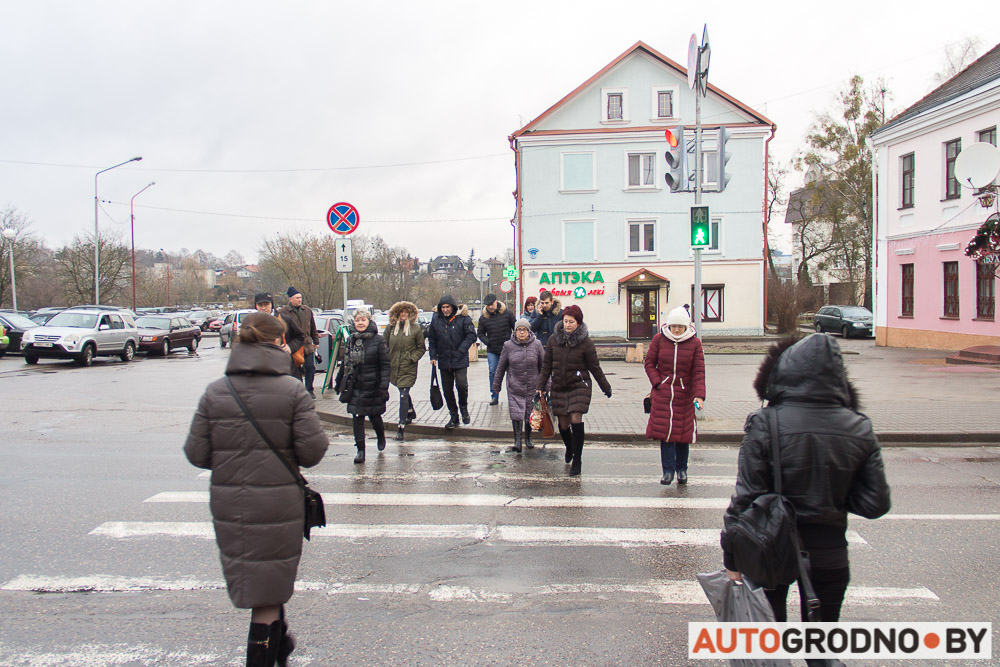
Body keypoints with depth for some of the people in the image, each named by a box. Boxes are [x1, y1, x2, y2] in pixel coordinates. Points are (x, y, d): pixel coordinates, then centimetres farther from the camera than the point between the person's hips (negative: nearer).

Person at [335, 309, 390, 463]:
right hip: (355, 388, 3)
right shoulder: (350, 340, 6)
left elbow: (385, 365, -9)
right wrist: (339, 382, 20)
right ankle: (360, 450, 7)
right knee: (357, 418, -1)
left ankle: (380, 436, 41)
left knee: (374, 416, 10)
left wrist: (384, 385, -17)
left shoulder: (378, 340, -6)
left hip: (372, 387, -3)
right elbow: (345, 363, 16)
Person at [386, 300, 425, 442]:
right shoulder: (390, 327, 4)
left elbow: (421, 348, 4)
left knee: (404, 396, -10)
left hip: (408, 369, -4)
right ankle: (410, 414, 45)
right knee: (404, 394, 20)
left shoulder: (416, 328, -3)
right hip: (393, 367, 4)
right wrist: (386, 360, 0)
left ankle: (401, 427, -9)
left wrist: (412, 358, -10)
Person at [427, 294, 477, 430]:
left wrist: (461, 350, -14)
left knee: (462, 385, -14)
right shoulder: (436, 319, 4)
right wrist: (433, 356, 4)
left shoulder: (463, 318, -7)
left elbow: (471, 335, -6)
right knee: (447, 390, 8)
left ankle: (464, 408, 15)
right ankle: (454, 416, 21)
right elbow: (431, 338, 12)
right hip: (444, 361, 4)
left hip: (460, 360, -4)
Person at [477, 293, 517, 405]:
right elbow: (480, 333, 12)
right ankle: (494, 396, 8)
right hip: (492, 350, 1)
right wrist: (487, 342, -4)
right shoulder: (483, 317, 1)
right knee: (493, 372, -1)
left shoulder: (507, 313, -4)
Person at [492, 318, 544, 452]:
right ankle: (517, 440, -3)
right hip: (514, 387, -1)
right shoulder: (508, 346, -1)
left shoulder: (536, 345, -2)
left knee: (530, 414, 9)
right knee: (516, 413, -9)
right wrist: (496, 385, 12)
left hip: (532, 386, 1)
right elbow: (501, 367, 7)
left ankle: (528, 438, 29)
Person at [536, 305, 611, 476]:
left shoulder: (585, 342, -8)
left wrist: (606, 388, 6)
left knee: (576, 420, -14)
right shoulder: (554, 339, 1)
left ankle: (577, 461, -3)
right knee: (563, 424, 8)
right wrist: (540, 387, 4)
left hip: (579, 386, -3)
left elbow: (594, 367, 1)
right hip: (559, 387, 3)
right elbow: (546, 365, 7)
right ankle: (569, 448, 41)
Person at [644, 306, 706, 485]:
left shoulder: (694, 343, -2)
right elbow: (649, 363, 6)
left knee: (683, 430, 6)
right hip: (663, 393, 0)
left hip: (684, 394, 0)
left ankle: (681, 469, 22)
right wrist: (658, 383, -9)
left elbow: (699, 371, -6)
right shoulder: (659, 339, 0)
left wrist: (699, 395, -17)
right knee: (665, 430, -4)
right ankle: (668, 470, 4)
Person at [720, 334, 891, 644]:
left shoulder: (765, 424, -17)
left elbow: (746, 497, -16)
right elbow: (876, 503, -3)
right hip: (829, 552, 2)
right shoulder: (859, 430, -6)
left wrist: (732, 557, -8)